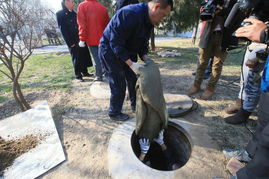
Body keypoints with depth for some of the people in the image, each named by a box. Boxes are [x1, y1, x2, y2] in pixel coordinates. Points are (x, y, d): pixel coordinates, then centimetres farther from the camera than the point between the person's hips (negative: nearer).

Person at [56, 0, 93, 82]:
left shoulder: (73, 13, 16)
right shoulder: (60, 14, -3)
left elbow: (78, 25, 16)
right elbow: (63, 29, -8)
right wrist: (70, 42, -15)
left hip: (80, 39, 6)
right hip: (72, 41, -6)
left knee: (84, 56, 8)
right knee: (76, 58, -1)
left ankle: (84, 72, 22)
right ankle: (78, 75, 10)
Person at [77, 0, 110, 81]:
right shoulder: (103, 7, 7)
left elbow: (82, 24, -9)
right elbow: (107, 24, 9)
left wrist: (82, 39, -8)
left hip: (91, 39, -3)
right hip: (102, 38, 3)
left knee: (96, 58, 0)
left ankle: (99, 76, 6)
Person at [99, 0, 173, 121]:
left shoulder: (149, 21, 1)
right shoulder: (131, 14, -28)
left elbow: (142, 44, 6)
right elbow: (116, 43, -30)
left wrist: (146, 59, -11)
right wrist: (131, 64, -32)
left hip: (125, 51, 9)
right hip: (110, 49, -8)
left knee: (133, 79, 11)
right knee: (119, 84, -5)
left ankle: (136, 105, 31)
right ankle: (114, 113, 16)